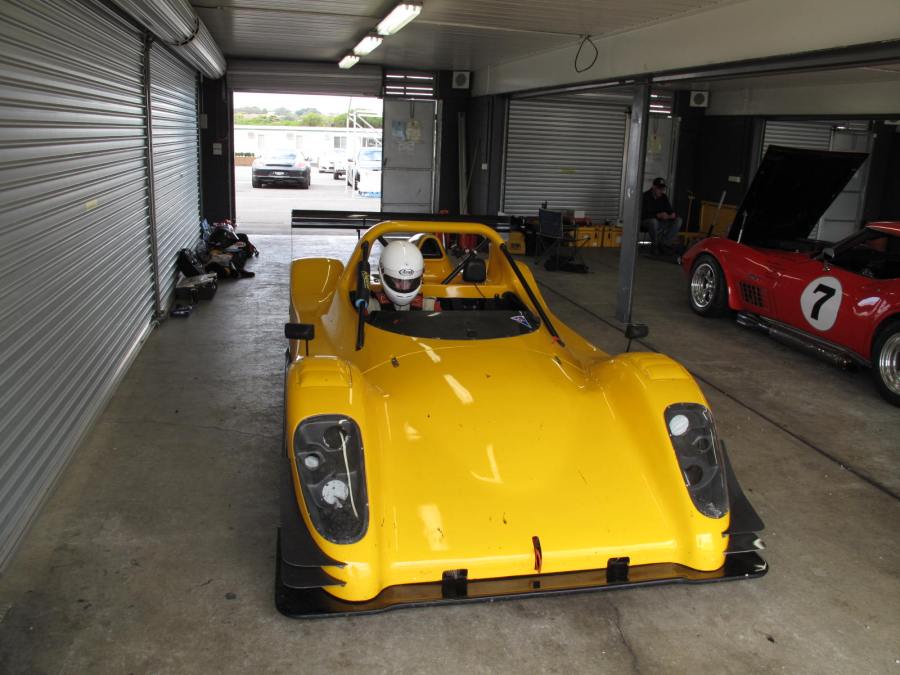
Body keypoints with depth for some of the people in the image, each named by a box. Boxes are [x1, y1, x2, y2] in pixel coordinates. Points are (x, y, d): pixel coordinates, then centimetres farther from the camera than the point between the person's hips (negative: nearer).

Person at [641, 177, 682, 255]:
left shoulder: (663, 197, 5)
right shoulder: (645, 196, -15)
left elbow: (669, 210, 9)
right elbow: (643, 214, -25)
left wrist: (672, 214, -17)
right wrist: (658, 215, -37)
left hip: (659, 222, 7)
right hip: (645, 221, -7)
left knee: (678, 220, -10)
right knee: (654, 222, -41)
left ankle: (665, 244, -14)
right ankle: (655, 245, -20)